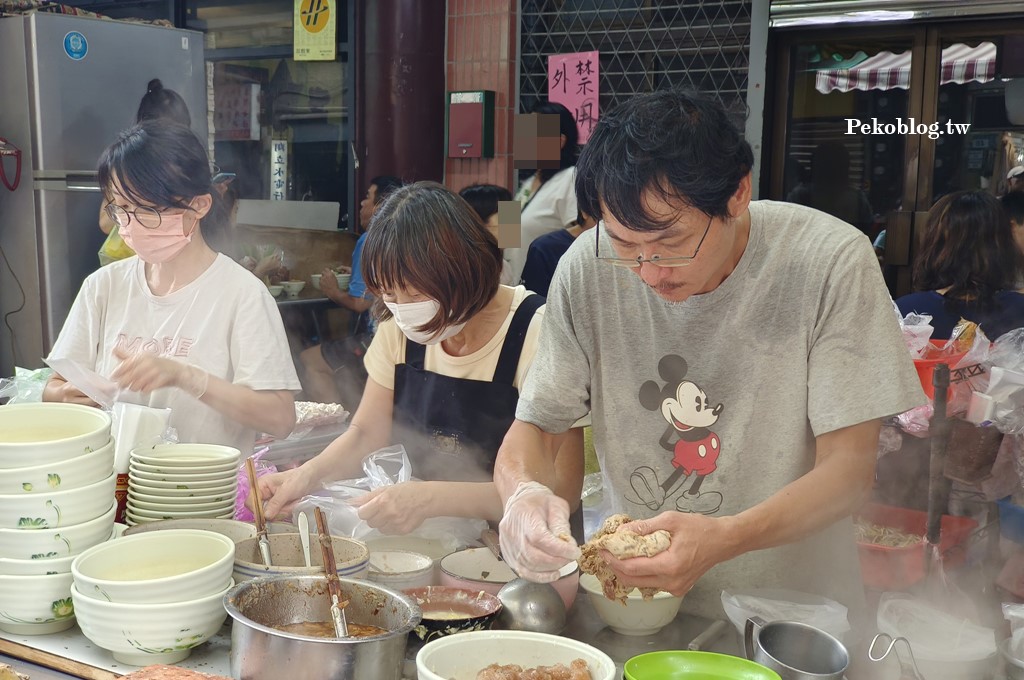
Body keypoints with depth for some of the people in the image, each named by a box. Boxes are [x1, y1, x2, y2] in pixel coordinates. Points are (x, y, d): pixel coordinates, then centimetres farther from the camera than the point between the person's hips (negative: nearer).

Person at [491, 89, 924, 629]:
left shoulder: (832, 262, -15)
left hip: (793, 602, -3)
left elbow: (849, 466, -13)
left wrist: (724, 538, -30)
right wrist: (522, 491, -24)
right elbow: (534, 427, -1)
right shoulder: (589, 266, -8)